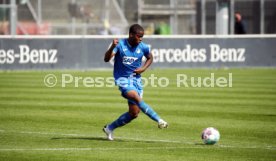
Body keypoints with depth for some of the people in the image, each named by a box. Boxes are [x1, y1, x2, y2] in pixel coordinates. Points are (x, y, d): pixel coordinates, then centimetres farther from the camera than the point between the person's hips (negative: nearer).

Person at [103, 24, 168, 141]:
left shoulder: (143, 47, -2)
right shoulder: (120, 44, -11)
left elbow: (150, 58, 18)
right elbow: (106, 59, -20)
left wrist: (143, 68, -1)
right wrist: (112, 47, -38)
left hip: (136, 79, 5)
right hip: (122, 79, -5)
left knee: (134, 113, 1)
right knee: (136, 97, -32)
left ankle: (110, 128, 18)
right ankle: (159, 120, -29)